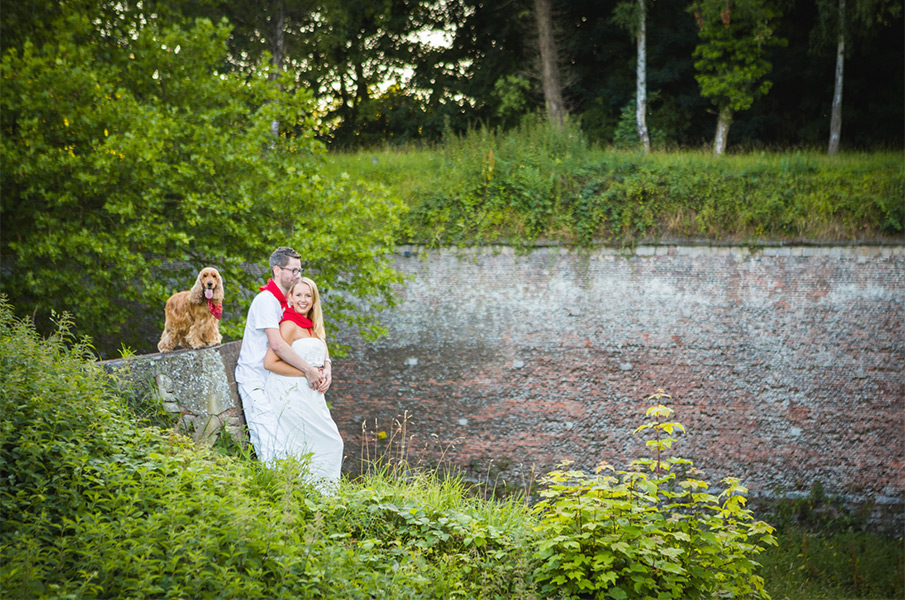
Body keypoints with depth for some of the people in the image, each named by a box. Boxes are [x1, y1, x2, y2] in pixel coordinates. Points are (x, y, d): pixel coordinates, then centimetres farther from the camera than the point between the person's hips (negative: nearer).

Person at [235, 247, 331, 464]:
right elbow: (276, 344, -26)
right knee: (270, 444, -13)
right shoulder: (266, 300, -16)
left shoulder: (288, 303, 12)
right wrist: (309, 370, -23)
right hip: (254, 380, -9)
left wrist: (325, 367, -7)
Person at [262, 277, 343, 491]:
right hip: (291, 393, -9)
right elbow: (270, 362, -16)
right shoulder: (289, 325, -9)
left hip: (310, 394, 9)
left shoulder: (312, 327, 19)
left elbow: (323, 360, 26)